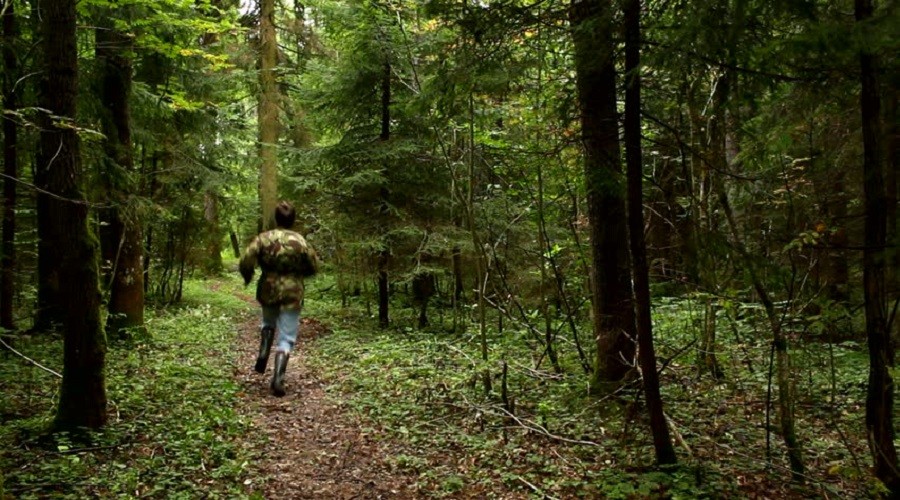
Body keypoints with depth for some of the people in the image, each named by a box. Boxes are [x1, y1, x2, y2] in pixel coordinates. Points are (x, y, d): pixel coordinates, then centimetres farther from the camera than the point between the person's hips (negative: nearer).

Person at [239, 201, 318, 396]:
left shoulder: (263, 238, -6)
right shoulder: (301, 241, -6)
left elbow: (245, 262, -9)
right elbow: (314, 267, 2)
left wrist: (247, 277, 11)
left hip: (268, 291, 2)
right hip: (292, 293, -2)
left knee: (268, 323, 33)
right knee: (286, 338, 3)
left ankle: (262, 357, 20)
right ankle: (278, 378, -7)